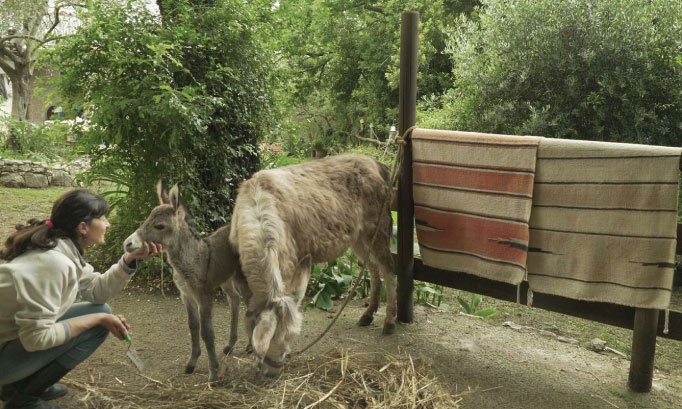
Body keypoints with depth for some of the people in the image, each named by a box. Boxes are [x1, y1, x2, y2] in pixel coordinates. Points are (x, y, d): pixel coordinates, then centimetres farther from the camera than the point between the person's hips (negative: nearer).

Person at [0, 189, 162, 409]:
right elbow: (37, 337, -27)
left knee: (99, 313, 13)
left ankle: (22, 383, 15)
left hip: (19, 337, 9)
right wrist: (100, 319, -20)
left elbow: (96, 290, 3)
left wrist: (131, 258, -9)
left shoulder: (64, 248, 1)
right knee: (99, 319, -12)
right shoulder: (53, 262, -27)